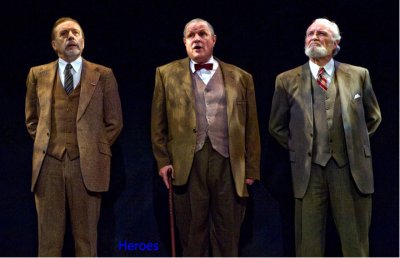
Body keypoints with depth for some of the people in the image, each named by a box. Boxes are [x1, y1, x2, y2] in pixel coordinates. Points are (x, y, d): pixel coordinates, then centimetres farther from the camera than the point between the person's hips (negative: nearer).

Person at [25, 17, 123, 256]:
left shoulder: (103, 75, 7)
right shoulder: (38, 74, 12)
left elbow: (114, 122, 9)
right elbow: (31, 119, 19)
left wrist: (96, 149, 2)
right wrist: (44, 144, 8)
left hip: (87, 164, -1)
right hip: (49, 163, 1)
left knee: (87, 235, 4)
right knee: (49, 236, 4)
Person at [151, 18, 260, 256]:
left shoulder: (241, 77, 12)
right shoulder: (167, 74, 12)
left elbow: (251, 127, 9)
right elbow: (159, 123, 9)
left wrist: (251, 169, 4)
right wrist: (163, 161, 1)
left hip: (229, 165, 1)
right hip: (187, 165, 0)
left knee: (228, 237, 5)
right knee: (192, 235, 5)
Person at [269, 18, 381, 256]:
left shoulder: (358, 75, 7)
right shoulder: (287, 80, 5)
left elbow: (373, 117, 19)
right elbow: (277, 126, 15)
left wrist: (353, 142, 12)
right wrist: (300, 148, 9)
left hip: (351, 166, 1)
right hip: (309, 168, 0)